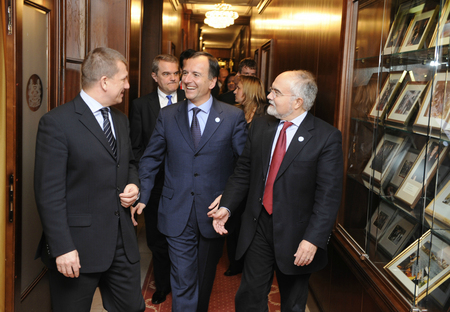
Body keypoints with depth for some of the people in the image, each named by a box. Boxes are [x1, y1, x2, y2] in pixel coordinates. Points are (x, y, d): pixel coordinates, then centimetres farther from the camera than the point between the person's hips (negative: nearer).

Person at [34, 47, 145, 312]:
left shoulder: (121, 120, 11)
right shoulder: (56, 123, -13)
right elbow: (49, 193, -15)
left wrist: (133, 185, 2)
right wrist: (62, 248, -18)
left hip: (123, 242, 7)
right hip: (78, 248, -6)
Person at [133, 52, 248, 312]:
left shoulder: (233, 117, -4)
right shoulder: (167, 116, 3)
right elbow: (151, 159, 8)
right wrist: (142, 196, -1)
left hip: (214, 213, 0)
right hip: (177, 215, 0)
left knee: (205, 277, 19)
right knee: (182, 282, 3)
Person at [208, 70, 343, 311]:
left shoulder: (327, 137, -13)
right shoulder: (259, 126, 3)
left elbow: (329, 195, -15)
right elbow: (243, 171, 9)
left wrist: (313, 239, -20)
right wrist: (227, 206, -2)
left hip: (295, 233, -3)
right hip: (258, 226, 4)